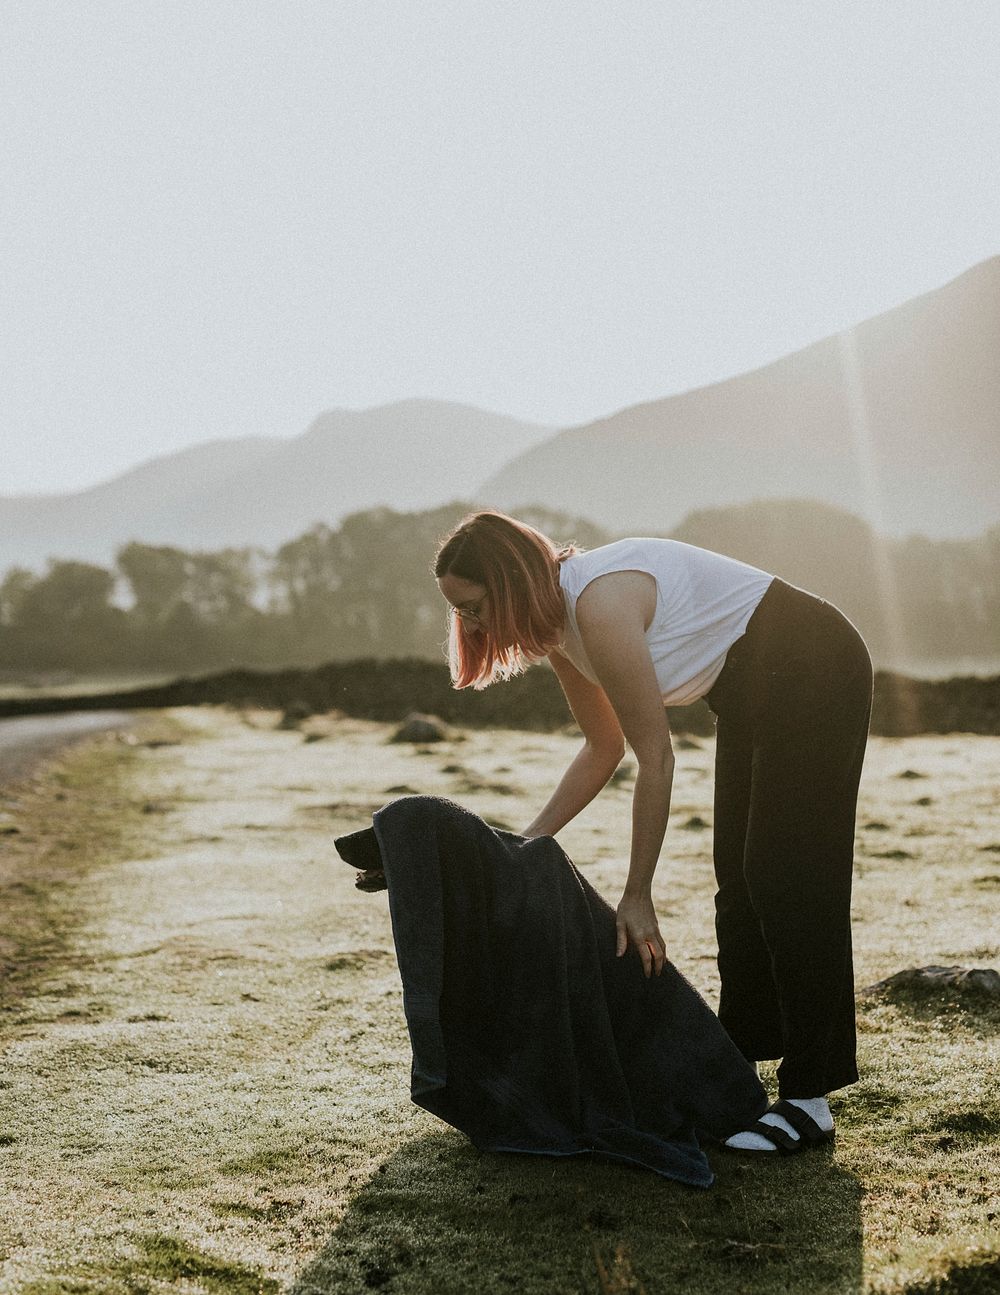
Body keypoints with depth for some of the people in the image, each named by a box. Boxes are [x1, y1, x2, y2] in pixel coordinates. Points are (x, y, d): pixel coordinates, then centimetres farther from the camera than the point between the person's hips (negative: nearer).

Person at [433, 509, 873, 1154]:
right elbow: (604, 747, 11)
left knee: (785, 880, -10)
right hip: (753, 691, 10)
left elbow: (655, 758, -23)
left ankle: (809, 1099, -4)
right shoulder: (557, 621, 1)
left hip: (815, 671, -10)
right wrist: (527, 843, 5)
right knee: (740, 881, 11)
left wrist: (637, 895, -17)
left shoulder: (599, 604, -28)